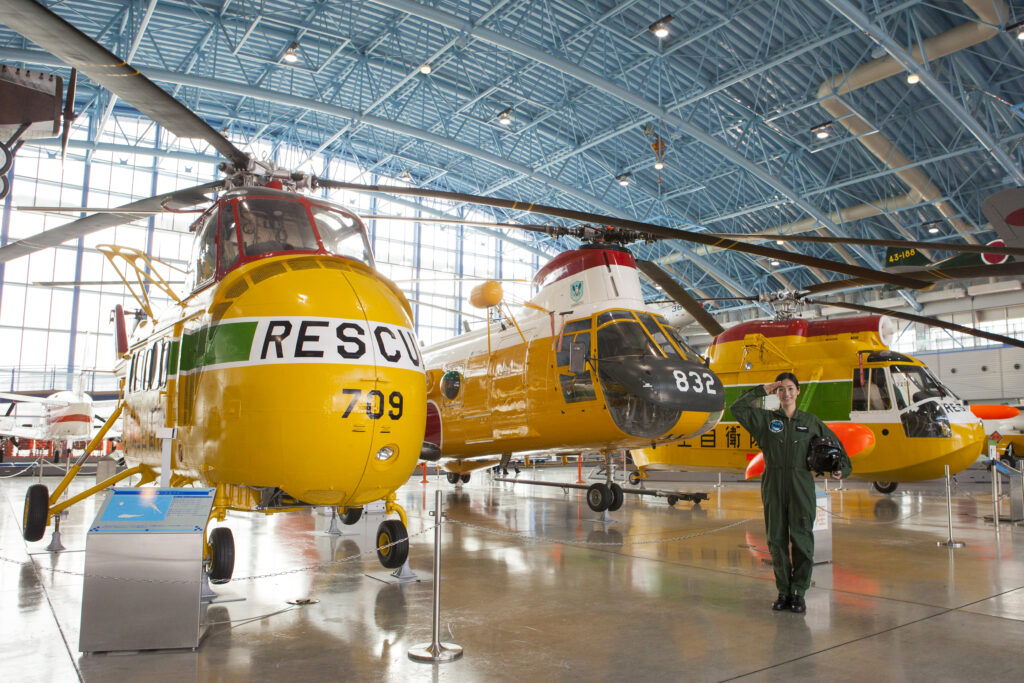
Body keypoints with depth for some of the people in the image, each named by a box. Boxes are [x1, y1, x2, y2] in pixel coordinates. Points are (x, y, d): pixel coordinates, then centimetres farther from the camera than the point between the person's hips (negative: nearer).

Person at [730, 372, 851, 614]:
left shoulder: (810, 421, 10)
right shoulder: (765, 419, 8)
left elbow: (834, 443, 20)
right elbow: (737, 408, -3)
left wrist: (841, 467, 7)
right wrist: (762, 391, 1)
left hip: (801, 485, 0)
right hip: (773, 485, 1)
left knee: (802, 539, -3)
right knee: (777, 539, 5)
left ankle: (798, 593, 9)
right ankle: (783, 592, 16)